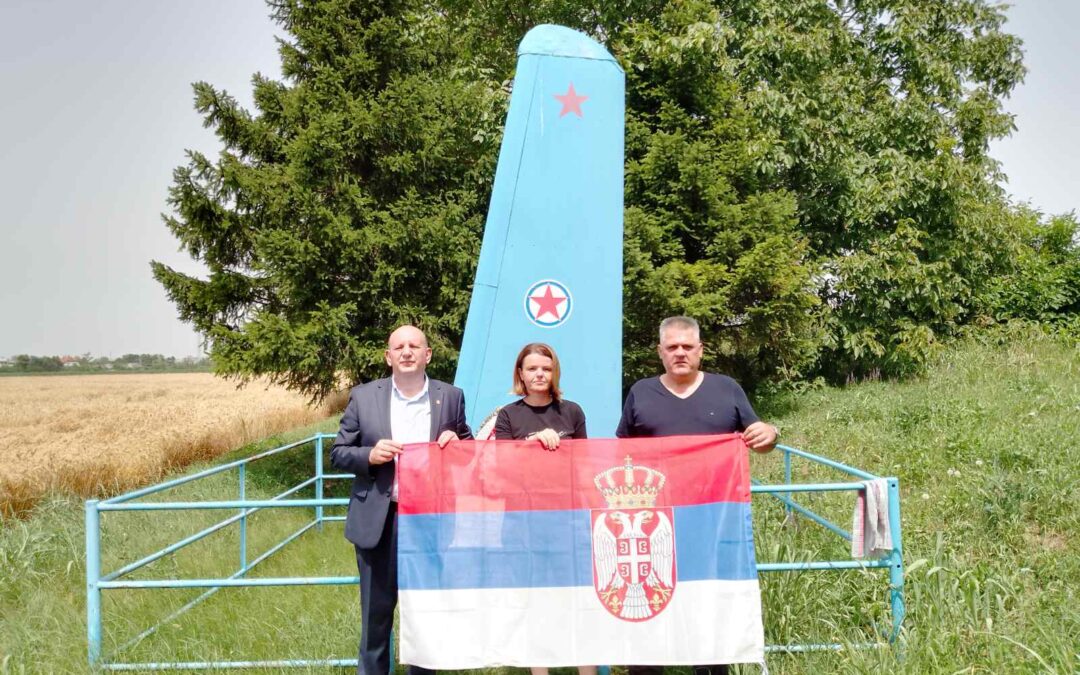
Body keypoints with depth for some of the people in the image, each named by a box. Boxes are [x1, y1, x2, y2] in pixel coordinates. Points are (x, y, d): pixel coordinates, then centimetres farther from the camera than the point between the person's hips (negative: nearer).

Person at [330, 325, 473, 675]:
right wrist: (370, 455, -15)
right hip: (379, 522, -1)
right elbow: (338, 453, 4)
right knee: (376, 612, 9)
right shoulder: (363, 397, 0)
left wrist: (455, 442, -9)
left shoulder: (451, 397, 3)